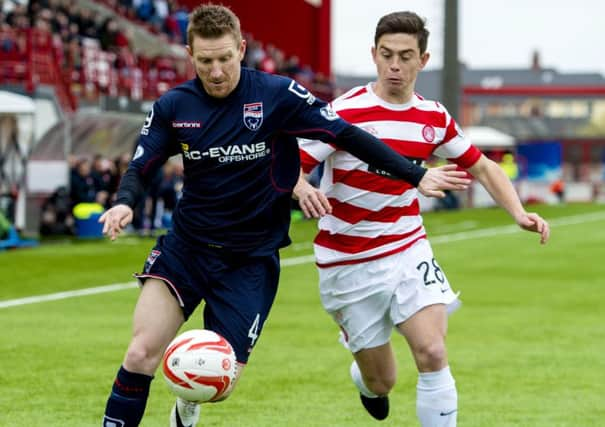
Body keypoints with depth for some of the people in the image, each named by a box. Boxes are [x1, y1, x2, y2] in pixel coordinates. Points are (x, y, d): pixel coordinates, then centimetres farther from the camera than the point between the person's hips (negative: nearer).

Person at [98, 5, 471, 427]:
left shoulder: (277, 95, -11)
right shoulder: (172, 106, -3)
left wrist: (415, 176, -8)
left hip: (251, 260, -2)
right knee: (141, 354, -15)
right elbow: (140, 170, 2)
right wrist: (124, 204, -21)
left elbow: (347, 136, -6)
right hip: (185, 246, 2)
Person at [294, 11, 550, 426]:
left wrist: (519, 213, -5)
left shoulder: (434, 118, 0)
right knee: (382, 383, 5)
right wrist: (303, 189, -43)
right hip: (350, 263, -3)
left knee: (432, 354, -19)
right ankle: (365, 377, 44)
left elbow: (482, 167, 12)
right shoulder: (346, 112, -15)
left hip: (408, 250, 3)